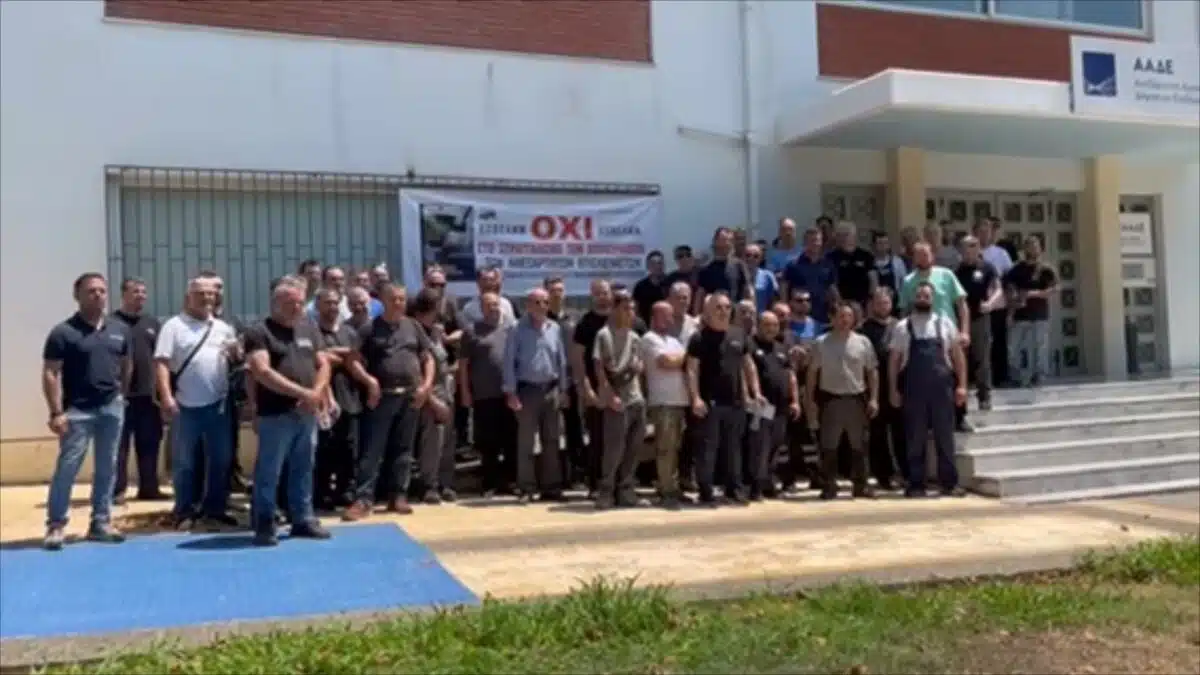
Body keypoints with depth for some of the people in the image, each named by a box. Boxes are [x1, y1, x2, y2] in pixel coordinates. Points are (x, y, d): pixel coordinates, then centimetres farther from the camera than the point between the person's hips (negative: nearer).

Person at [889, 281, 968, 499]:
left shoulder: (944, 323, 6)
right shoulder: (902, 327, 4)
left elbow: (957, 355, 7)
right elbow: (894, 361, 6)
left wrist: (961, 385, 0)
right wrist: (893, 390, 2)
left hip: (941, 388, 1)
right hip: (913, 390, -1)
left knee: (945, 437, 5)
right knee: (915, 440, 5)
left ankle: (950, 483, 13)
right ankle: (916, 484, 12)